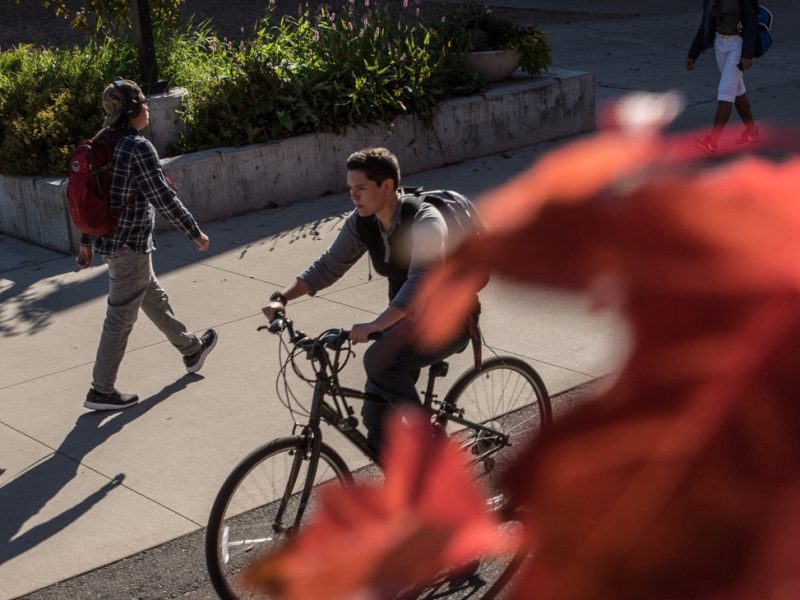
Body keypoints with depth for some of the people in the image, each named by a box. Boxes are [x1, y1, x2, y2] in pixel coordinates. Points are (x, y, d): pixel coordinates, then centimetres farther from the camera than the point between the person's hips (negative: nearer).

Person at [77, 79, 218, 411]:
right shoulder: (138, 147, -19)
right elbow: (164, 198, -19)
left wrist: (86, 242, 19)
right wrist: (196, 233, -10)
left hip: (107, 240, 9)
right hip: (129, 244, -9)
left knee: (155, 298, 24)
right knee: (120, 318, 0)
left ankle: (191, 350, 42)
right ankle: (101, 391, 8)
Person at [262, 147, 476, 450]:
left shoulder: (425, 221, -27)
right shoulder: (361, 222, -6)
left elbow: (421, 282, -41)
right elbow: (328, 265, 1)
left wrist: (375, 325, -53)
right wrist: (282, 297, -13)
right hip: (408, 318, 7)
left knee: (379, 359, -30)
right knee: (377, 416, 0)